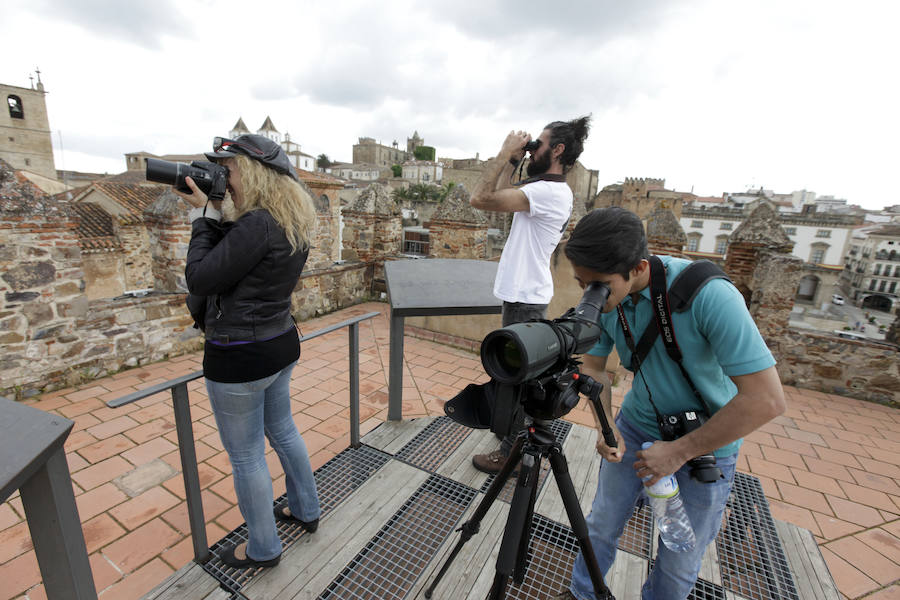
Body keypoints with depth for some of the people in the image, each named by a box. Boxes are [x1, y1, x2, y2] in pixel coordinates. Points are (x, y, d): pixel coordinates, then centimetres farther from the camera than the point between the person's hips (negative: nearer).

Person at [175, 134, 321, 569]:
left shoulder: (257, 224, -23)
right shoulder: (291, 225, 5)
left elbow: (198, 279, -17)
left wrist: (203, 215, -9)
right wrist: (213, 217, 3)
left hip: (241, 358, -9)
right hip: (281, 344, 9)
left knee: (246, 457, 11)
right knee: (283, 432, 25)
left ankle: (263, 549, 33)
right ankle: (306, 511, 45)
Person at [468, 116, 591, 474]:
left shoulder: (550, 192, -20)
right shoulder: (546, 189, 12)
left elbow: (480, 199, -27)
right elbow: (499, 198, 18)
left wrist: (505, 153, -16)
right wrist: (512, 161, 10)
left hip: (525, 300, -10)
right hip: (522, 294, 10)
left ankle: (512, 454, 17)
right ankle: (520, 434, 42)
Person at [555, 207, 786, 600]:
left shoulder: (708, 295, -32)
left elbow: (766, 399, -31)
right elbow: (593, 366, -1)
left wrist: (680, 451, -25)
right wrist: (605, 424, -15)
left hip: (707, 440, -3)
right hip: (636, 425, 4)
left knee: (680, 563, 13)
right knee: (602, 523, 16)